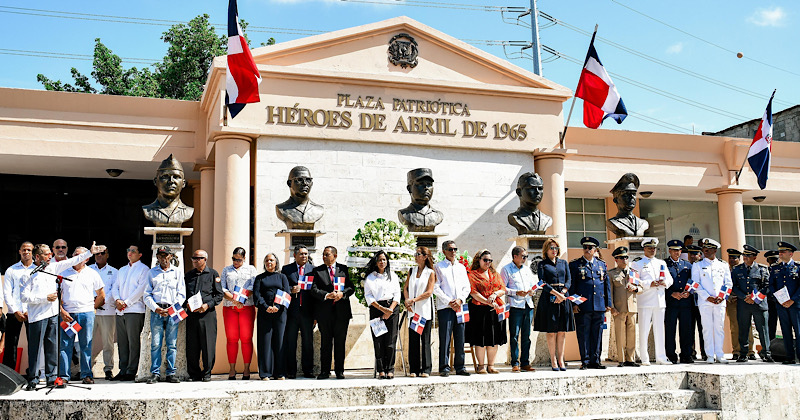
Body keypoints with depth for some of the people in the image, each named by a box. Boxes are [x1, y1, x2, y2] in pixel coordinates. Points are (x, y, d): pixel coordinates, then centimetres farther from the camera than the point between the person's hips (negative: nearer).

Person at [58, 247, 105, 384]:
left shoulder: (92, 274, 11)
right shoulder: (64, 273, 11)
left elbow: (101, 295, 16)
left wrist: (92, 307, 8)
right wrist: (62, 311, -3)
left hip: (86, 314, 0)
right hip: (67, 314, 0)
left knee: (86, 346, 1)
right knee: (65, 345, -1)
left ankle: (86, 374, 5)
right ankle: (63, 375, 4)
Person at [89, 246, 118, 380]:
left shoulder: (113, 272, 12)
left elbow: (115, 289, 2)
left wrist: (103, 300, -13)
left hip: (107, 310, -1)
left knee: (108, 341, -2)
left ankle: (108, 369, 3)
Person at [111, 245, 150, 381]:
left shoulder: (144, 269, 2)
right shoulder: (122, 270, 23)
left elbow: (141, 289, -9)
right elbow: (115, 287, 16)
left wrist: (126, 302, -12)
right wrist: (117, 300, -4)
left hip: (135, 310, -6)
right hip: (120, 311, 6)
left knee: (133, 342, -6)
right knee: (121, 342, 6)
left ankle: (131, 372, -4)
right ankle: (123, 370, 11)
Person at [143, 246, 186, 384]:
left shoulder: (178, 272, 13)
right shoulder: (151, 273, 15)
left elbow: (181, 294, 8)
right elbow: (147, 295, 10)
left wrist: (173, 308, -7)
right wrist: (155, 308, -6)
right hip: (156, 311, 0)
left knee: (172, 344, -3)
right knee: (155, 344, -4)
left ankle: (171, 373, 1)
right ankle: (154, 373, 1)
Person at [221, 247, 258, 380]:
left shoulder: (251, 269, 14)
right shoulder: (226, 270, 18)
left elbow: (253, 287, 1)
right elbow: (222, 288, 7)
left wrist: (242, 298, -13)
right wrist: (233, 299, -10)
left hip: (247, 306, -1)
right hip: (229, 307, 1)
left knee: (246, 338, -4)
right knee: (231, 338, -2)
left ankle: (247, 369, -1)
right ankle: (232, 369, 2)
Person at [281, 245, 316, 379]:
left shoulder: (313, 269, 9)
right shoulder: (286, 269, 8)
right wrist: (291, 290, -13)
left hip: (307, 311, 1)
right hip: (291, 311, -1)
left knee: (308, 341, 6)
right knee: (290, 342, 3)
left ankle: (308, 370, 14)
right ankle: (290, 371, 10)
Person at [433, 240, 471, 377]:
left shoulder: (461, 267, 18)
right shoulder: (438, 267, 4)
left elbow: (467, 287, 14)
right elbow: (436, 288, -4)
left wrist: (460, 300, -4)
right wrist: (449, 302, -11)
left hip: (460, 306, 4)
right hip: (444, 307, -4)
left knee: (460, 338, 4)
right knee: (445, 338, -6)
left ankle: (460, 367, 11)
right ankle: (444, 368, 0)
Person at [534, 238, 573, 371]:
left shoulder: (564, 263, 16)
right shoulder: (542, 264, 4)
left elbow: (569, 280, 9)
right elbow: (542, 283, -6)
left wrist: (562, 293, -8)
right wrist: (556, 293, -16)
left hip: (563, 298, 3)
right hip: (549, 299, -3)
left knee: (562, 331, 3)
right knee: (551, 331, -3)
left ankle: (561, 359, 9)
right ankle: (553, 360, 4)